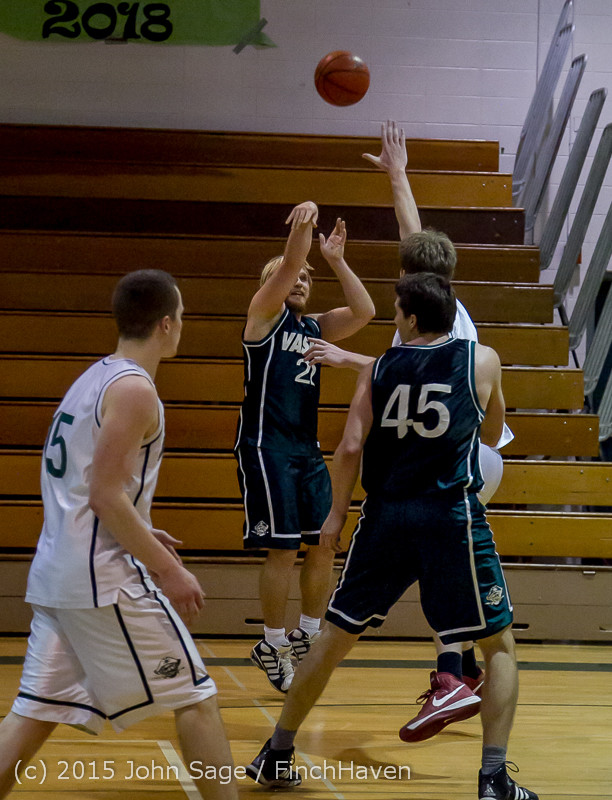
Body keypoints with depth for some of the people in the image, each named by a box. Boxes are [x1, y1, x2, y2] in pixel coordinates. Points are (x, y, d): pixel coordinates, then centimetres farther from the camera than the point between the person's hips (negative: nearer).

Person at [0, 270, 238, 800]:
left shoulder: (93, 379, 15)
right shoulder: (134, 389, -13)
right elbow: (106, 496, -19)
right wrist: (168, 570, -14)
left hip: (55, 572, 9)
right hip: (104, 577, -9)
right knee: (195, 695, 0)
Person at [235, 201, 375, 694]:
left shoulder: (316, 328, 17)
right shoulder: (265, 314, 0)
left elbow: (365, 311, 4)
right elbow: (288, 264, -17)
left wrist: (336, 261, 0)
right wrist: (302, 229, -33)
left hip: (307, 449, 7)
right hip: (267, 446, -7)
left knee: (324, 544, 5)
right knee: (284, 549, -8)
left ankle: (307, 637, 21)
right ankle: (273, 647, 5)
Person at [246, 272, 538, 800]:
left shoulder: (379, 369, 6)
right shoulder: (482, 361, 4)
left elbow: (351, 448, -2)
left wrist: (337, 514, 9)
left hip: (386, 516, 2)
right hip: (452, 516, -2)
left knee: (336, 638, 16)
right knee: (499, 645, 10)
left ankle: (277, 756, 24)